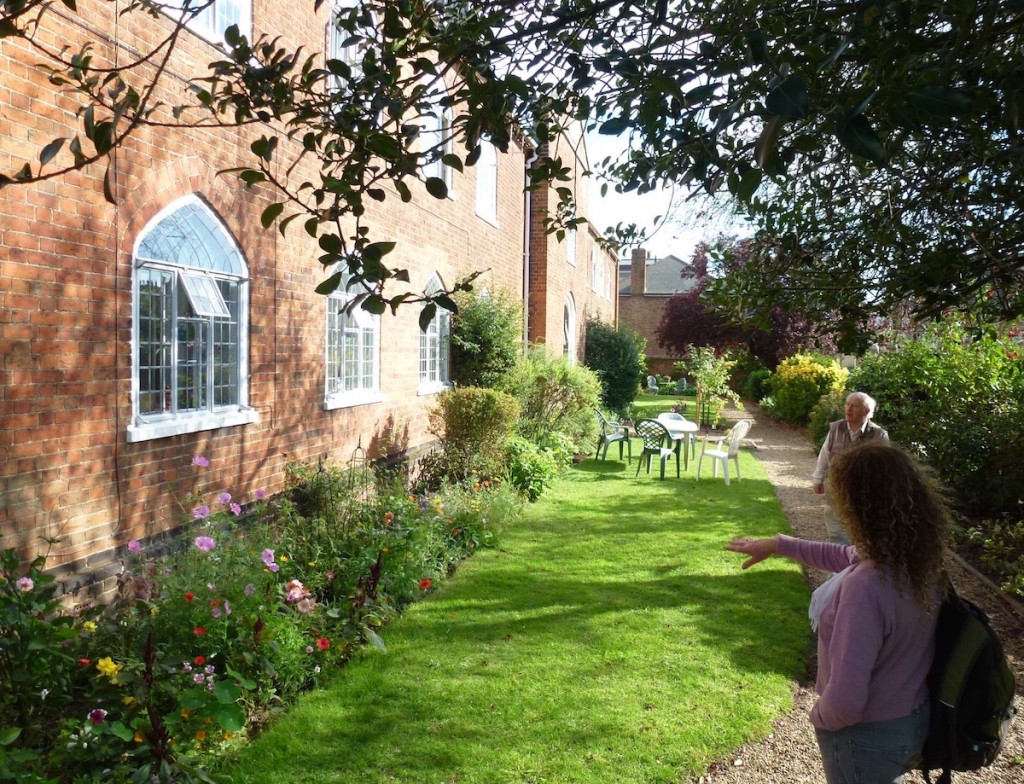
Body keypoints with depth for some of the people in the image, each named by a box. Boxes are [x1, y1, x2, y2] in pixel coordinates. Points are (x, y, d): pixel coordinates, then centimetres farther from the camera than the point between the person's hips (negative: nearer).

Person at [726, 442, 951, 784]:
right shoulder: (918, 558, -12)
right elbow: (846, 556, 9)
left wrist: (820, 717, -13)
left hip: (869, 737, -7)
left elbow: (846, 701, -34)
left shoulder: (866, 586, -38)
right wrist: (780, 544, 14)